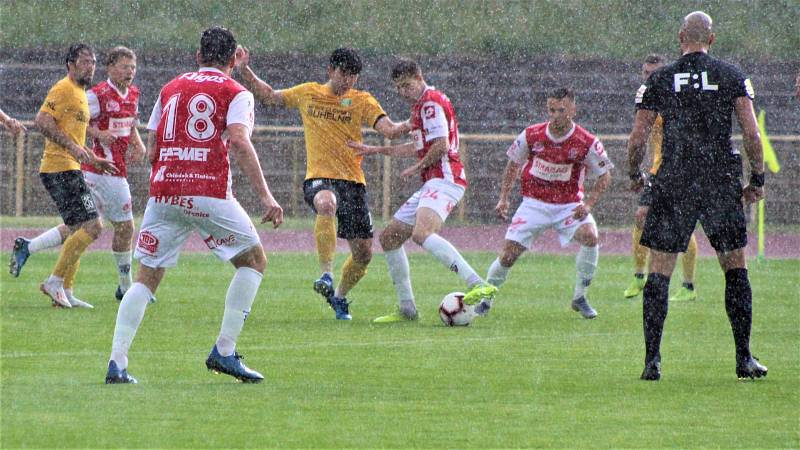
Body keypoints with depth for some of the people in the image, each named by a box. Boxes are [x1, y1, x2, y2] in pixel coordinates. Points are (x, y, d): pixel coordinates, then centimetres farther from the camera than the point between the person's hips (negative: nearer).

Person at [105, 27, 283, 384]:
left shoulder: (170, 89, 19)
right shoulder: (235, 92, 5)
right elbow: (240, 143, -11)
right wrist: (265, 197, -15)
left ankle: (117, 362, -5)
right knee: (254, 260, 14)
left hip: (163, 193, 4)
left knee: (146, 277, 9)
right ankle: (224, 352, 5)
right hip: (209, 191, -4)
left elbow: (151, 150, 16)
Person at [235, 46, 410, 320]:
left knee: (364, 254, 4)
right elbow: (268, 96, 22)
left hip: (353, 181, 2)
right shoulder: (308, 94, 10)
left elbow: (388, 130, -7)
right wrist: (245, 71, 12)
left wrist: (408, 126, -27)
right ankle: (326, 275, -39)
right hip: (319, 177, -2)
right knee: (327, 204, -40)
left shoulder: (362, 101, 5)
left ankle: (339, 298, 31)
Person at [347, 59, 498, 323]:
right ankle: (407, 310, 14)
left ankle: (478, 284, -45)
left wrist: (418, 168, -3)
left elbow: (441, 145, -18)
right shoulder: (421, 105, 24)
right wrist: (376, 151, 40)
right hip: (432, 184, 11)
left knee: (421, 233, -34)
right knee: (389, 238, 13)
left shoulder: (431, 101, -8)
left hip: (444, 179, -11)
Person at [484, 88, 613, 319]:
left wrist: (588, 204, -16)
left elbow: (604, 176, -2)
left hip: (569, 204, -1)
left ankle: (580, 298, -9)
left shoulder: (587, 142, -14)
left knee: (590, 236, -27)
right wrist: (504, 198, -1)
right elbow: (513, 164, 8)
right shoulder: (531, 135, -9)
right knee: (508, 254, -10)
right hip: (534, 203, 1)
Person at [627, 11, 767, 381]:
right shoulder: (731, 76, 1)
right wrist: (758, 179, 8)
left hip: (674, 184, 0)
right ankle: (744, 359, 8)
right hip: (720, 183, 0)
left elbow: (637, 138, 0)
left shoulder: (659, 80, 1)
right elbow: (751, 133, -4)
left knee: (659, 272, 5)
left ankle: (652, 360, -2)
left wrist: (634, 175, 18)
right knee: (735, 267, 11)